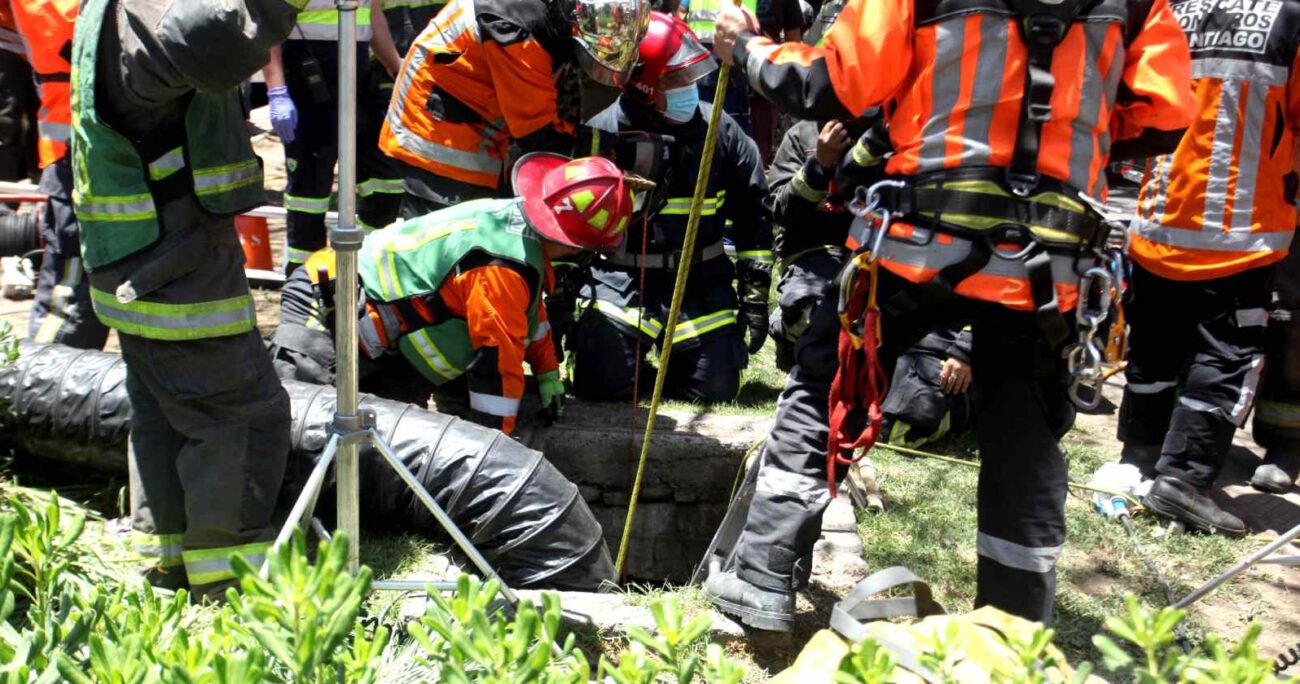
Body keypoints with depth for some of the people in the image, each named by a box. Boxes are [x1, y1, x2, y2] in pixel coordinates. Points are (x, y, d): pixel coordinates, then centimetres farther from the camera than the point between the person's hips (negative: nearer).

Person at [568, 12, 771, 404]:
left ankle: (676, 346, 29)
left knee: (717, 388, -4)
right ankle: (617, 339, 20)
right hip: (620, 278, -1)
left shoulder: (719, 130, -1)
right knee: (602, 384, -15)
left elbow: (752, 213, 7)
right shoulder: (602, 134, -6)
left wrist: (755, 291, 4)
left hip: (699, 280, 2)